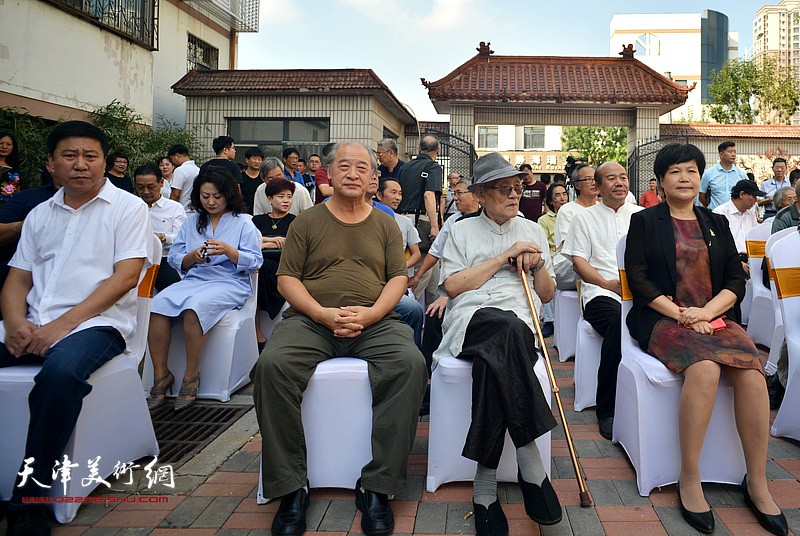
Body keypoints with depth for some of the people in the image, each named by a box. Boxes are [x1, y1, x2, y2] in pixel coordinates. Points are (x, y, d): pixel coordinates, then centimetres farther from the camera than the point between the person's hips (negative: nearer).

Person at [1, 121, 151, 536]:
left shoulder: (127, 207, 3)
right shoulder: (39, 215, 20)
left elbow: (126, 276, -7)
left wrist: (63, 324, -15)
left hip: (96, 323, -5)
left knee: (60, 371, -36)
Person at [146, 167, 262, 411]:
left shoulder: (243, 222, 7)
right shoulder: (191, 221, 19)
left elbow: (255, 262, -1)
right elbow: (174, 259, 14)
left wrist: (228, 251, -16)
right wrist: (192, 256, -7)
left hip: (230, 283, -4)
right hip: (193, 280, 4)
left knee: (194, 307, -35)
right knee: (157, 304, -26)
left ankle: (191, 375, -20)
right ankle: (161, 375, -16)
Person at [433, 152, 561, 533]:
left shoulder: (532, 231, 26)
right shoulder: (462, 231, 20)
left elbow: (546, 295, 26)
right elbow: (452, 286, 3)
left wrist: (537, 264, 6)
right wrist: (504, 257, 0)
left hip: (521, 323, 2)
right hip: (470, 320, -2)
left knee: (494, 359, -38)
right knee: (508, 327, -40)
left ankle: (485, 485, -34)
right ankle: (531, 468, -38)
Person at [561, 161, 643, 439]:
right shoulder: (585, 218, 16)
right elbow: (578, 260, 6)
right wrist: (607, 283, -11)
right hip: (600, 292, -2)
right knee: (619, 320, -36)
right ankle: (607, 410, -26)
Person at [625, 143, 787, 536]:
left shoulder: (717, 224, 20)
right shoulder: (644, 222, 9)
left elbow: (736, 279, 12)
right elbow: (638, 279, -1)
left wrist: (706, 311, -8)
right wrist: (681, 314, -12)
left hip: (715, 317, 4)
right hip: (663, 319, -3)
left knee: (752, 372, -26)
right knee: (704, 368, -33)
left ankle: (757, 482, -14)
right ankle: (689, 480, -22)